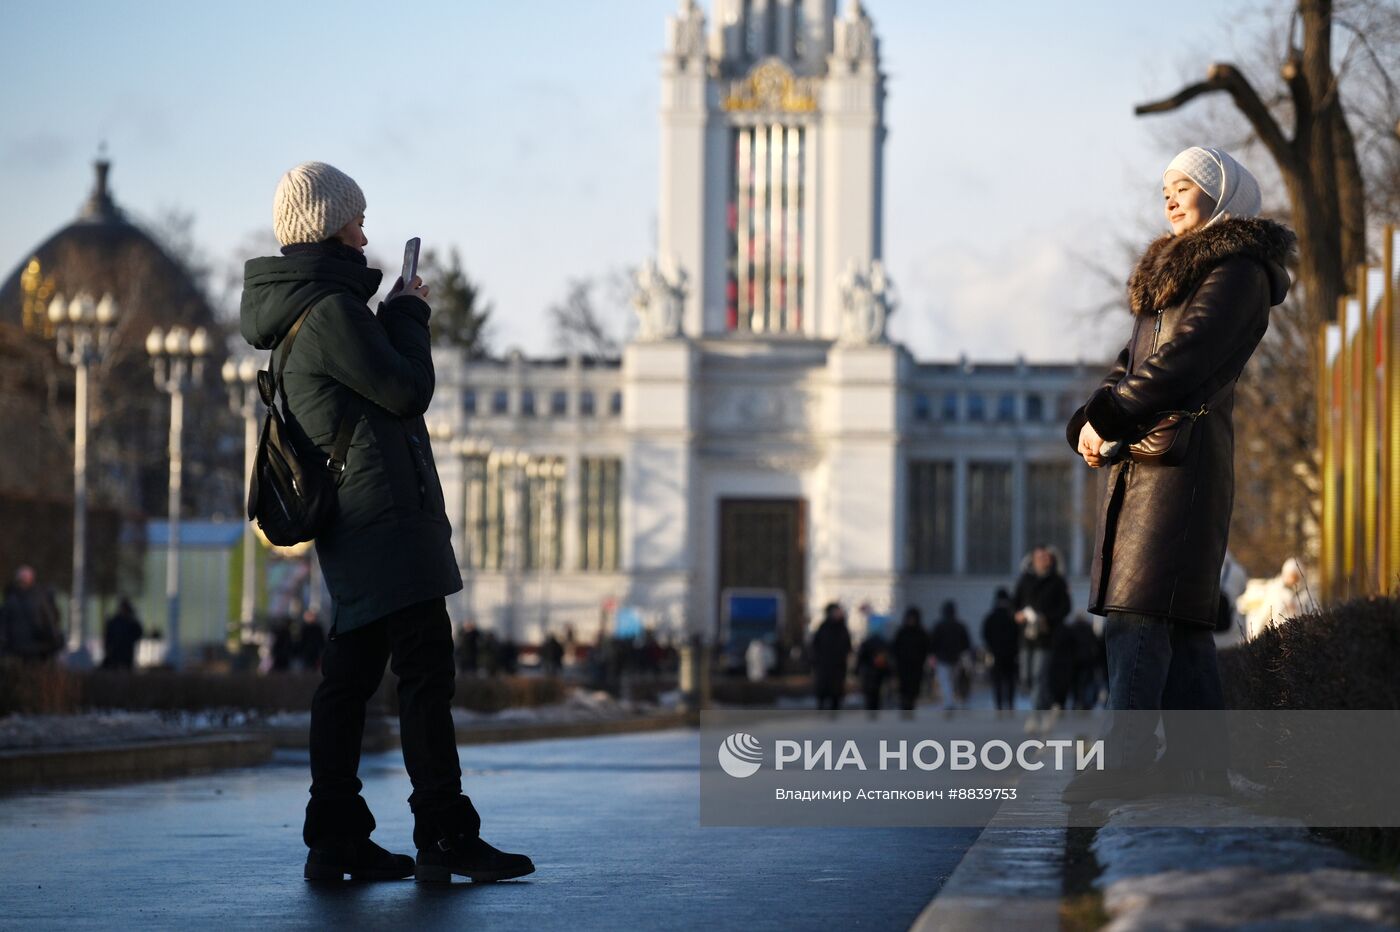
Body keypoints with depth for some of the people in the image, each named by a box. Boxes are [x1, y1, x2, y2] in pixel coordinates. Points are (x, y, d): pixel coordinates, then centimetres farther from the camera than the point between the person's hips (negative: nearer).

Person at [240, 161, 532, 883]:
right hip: (384, 513, -10)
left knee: (350, 676, 9)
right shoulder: (331, 310, -14)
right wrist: (409, 312, 2)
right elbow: (408, 390, -12)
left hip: (350, 525, 10)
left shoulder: (302, 315, 18)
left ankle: (335, 840, 10)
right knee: (427, 671, -9)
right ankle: (446, 837, -10)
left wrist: (396, 315, 17)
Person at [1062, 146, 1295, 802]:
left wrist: (1107, 418, -14)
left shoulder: (1238, 270, -4)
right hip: (1141, 455, 9)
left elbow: (1185, 357, -15)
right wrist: (1088, 422, 1)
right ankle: (1199, 759, 9)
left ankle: (1129, 758, -21)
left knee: (1137, 606, -17)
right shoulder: (1172, 273, 25)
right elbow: (1132, 363, 19)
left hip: (1182, 452, -9)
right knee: (1180, 613, 7)